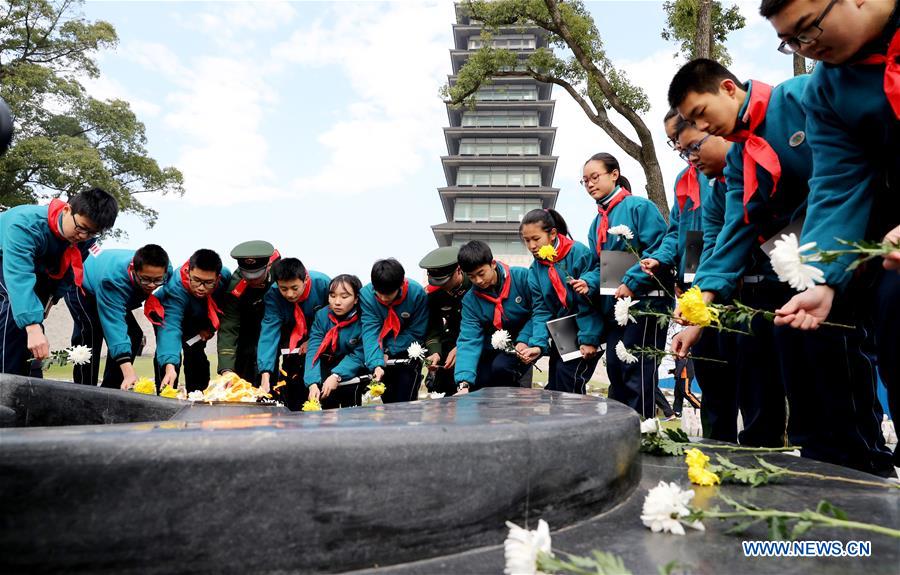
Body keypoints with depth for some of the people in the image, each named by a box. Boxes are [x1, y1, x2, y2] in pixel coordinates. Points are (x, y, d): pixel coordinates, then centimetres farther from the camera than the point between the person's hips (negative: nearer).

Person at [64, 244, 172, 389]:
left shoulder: (166, 270, -30)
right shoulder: (112, 280, -47)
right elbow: (114, 323, -53)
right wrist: (128, 373, -61)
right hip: (82, 289, -6)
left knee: (134, 335, -4)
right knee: (91, 331, -28)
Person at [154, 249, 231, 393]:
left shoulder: (225, 276, -32)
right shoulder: (175, 288, -45)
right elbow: (170, 327, -55)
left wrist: (210, 328, -17)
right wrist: (169, 367, -67)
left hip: (197, 319, 4)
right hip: (171, 313, -4)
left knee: (196, 356, 1)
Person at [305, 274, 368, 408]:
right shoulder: (322, 315, -9)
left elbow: (359, 355, -19)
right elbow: (314, 350, -17)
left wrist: (337, 376, -33)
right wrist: (313, 384, -31)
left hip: (352, 368, -3)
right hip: (327, 365, 3)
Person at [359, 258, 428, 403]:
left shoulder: (417, 293, -21)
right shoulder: (366, 294, -19)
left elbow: (416, 332, -15)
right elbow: (370, 332, -25)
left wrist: (389, 352, -21)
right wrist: (376, 364, -39)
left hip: (407, 352, -2)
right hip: (383, 352, 2)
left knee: (405, 402, -8)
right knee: (388, 400, 10)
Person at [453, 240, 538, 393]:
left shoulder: (522, 277, -17)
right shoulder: (470, 301, -8)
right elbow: (469, 341, -18)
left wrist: (524, 340, -22)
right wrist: (464, 383, -31)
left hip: (526, 345, -4)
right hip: (494, 349, 4)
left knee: (500, 367, -30)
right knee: (476, 385, -12)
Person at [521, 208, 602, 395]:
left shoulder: (579, 253, -16)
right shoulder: (535, 269, 2)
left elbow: (589, 302, -18)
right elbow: (541, 310, -3)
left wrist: (589, 339, -21)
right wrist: (538, 344, -18)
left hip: (587, 331, -6)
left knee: (567, 373, -18)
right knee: (554, 387, 8)